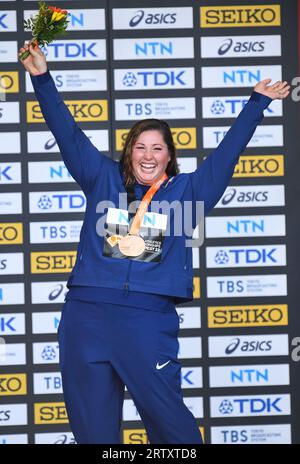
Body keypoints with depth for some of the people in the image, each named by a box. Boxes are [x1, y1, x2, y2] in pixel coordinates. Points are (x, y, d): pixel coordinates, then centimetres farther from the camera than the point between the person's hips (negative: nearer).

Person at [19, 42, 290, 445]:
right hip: (86, 314, 2)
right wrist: (42, 78, 8)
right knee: (92, 426, 8)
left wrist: (257, 102, 11)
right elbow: (68, 134, 12)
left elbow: (227, 152, 12)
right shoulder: (104, 179, 13)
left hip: (148, 320, -2)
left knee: (167, 418, 0)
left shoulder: (185, 190, 10)